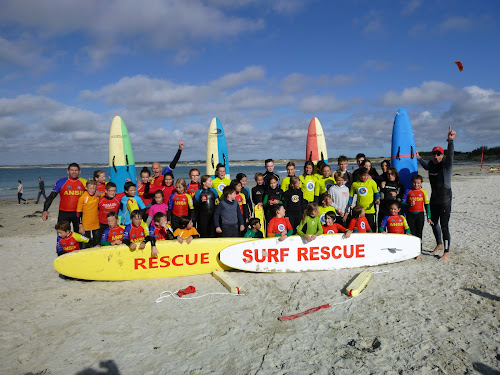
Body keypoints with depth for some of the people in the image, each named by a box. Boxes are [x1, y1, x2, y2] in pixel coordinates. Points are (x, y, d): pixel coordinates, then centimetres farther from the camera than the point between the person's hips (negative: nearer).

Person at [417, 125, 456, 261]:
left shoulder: (446, 164, -11)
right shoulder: (431, 164, 6)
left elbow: (450, 154, -32)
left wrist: (450, 140, -47)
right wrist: (419, 158, 31)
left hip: (445, 200, -7)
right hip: (434, 199, 7)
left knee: (444, 226, -7)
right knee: (434, 223, 19)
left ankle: (447, 252, 2)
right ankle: (439, 244, 40)